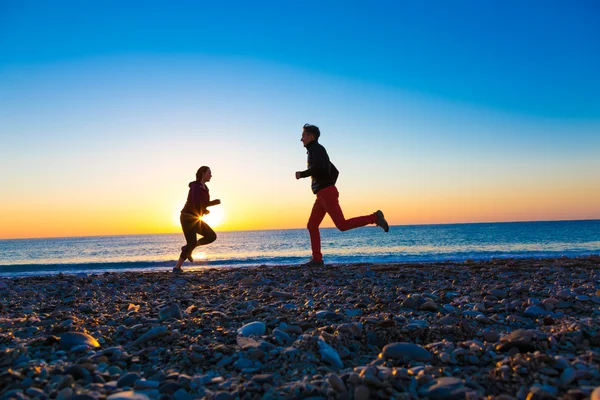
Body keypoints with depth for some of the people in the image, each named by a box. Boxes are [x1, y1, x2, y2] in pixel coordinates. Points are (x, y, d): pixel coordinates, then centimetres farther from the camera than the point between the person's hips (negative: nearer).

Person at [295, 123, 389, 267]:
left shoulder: (317, 148, -7)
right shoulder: (319, 155, 24)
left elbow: (318, 168, -26)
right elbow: (335, 172, 31)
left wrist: (301, 174, -10)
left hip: (326, 195, -10)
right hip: (324, 196, 10)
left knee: (342, 226, -13)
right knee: (312, 226, 5)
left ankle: (375, 218, -4)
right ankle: (317, 259, 3)